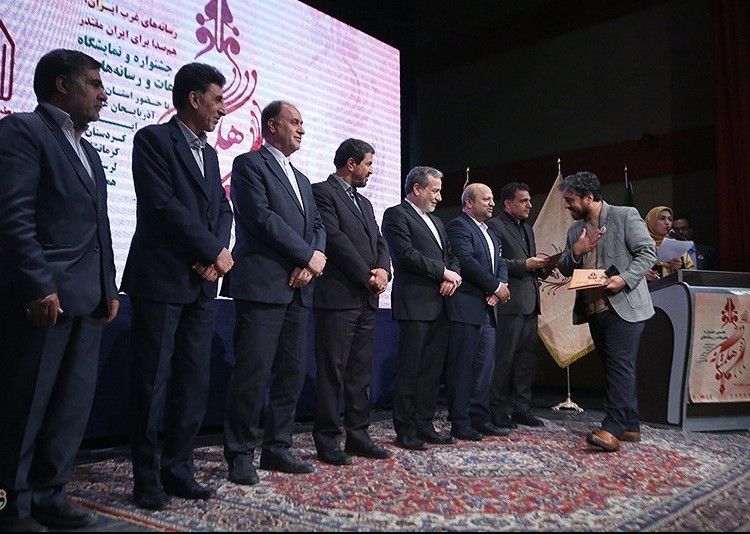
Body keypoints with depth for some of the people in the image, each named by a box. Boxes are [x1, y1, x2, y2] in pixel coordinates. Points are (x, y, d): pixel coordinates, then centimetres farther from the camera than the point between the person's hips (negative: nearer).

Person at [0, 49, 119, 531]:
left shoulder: (89, 153, 22)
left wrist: (109, 288, 13)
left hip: (88, 298, 8)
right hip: (42, 296, -8)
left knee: (74, 403, 10)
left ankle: (49, 495, 21)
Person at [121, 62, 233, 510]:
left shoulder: (209, 153, 19)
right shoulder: (154, 139, -4)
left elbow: (223, 209, 14)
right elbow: (163, 204, -15)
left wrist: (216, 255, -5)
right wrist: (216, 251, -11)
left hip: (202, 284, 7)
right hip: (161, 280, -7)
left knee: (196, 383, 8)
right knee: (152, 382, 1)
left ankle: (179, 470, 19)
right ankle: (147, 479, 13)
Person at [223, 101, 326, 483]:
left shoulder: (302, 180, 25)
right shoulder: (249, 164, 1)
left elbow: (317, 226, 17)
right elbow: (261, 217, -12)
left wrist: (313, 261, -5)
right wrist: (308, 255, -10)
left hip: (297, 290, 8)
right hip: (261, 286, -8)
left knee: (292, 373, 8)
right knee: (253, 373, -6)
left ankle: (277, 448, 19)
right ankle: (240, 455, 5)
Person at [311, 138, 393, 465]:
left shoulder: (364, 203, 23)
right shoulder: (323, 192, -3)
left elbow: (379, 243, 18)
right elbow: (334, 238, -13)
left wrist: (383, 270, -4)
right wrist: (367, 276, -12)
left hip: (366, 299, 8)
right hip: (338, 296, -8)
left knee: (361, 372, 10)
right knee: (332, 371, -2)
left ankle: (358, 436, 18)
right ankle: (327, 442, 6)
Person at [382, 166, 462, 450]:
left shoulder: (436, 221, 24)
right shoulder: (396, 215, -3)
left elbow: (451, 256, 20)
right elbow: (406, 254, -14)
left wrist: (453, 277, -1)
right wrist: (443, 272, -11)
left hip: (439, 305, 8)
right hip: (415, 304, -8)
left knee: (433, 369, 9)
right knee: (410, 369, -3)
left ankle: (425, 424, 18)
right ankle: (405, 430, 5)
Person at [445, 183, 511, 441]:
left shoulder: (489, 233, 22)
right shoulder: (458, 227, -7)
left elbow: (500, 263, 16)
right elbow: (466, 262, -18)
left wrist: (499, 287, -5)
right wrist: (496, 287, -12)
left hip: (487, 308, 9)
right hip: (466, 308, -9)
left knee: (484, 366, 11)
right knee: (461, 367, -3)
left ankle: (479, 418, 20)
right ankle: (460, 423, 4)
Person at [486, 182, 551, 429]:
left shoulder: (527, 228, 22)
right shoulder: (494, 226, -5)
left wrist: (542, 268, 5)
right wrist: (525, 264, -17)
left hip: (529, 304, 8)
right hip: (508, 304, -8)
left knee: (527, 358, 11)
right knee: (504, 359, -3)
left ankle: (521, 408, 20)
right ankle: (498, 410, 6)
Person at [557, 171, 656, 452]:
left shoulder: (625, 216, -4)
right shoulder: (575, 229, 14)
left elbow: (648, 252, -9)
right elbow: (565, 269, 13)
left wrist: (625, 278, -21)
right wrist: (575, 252, -7)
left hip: (624, 305, -7)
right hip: (594, 309, 7)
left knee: (620, 366, -12)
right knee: (616, 368, 12)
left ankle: (612, 429, -14)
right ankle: (630, 425, 22)